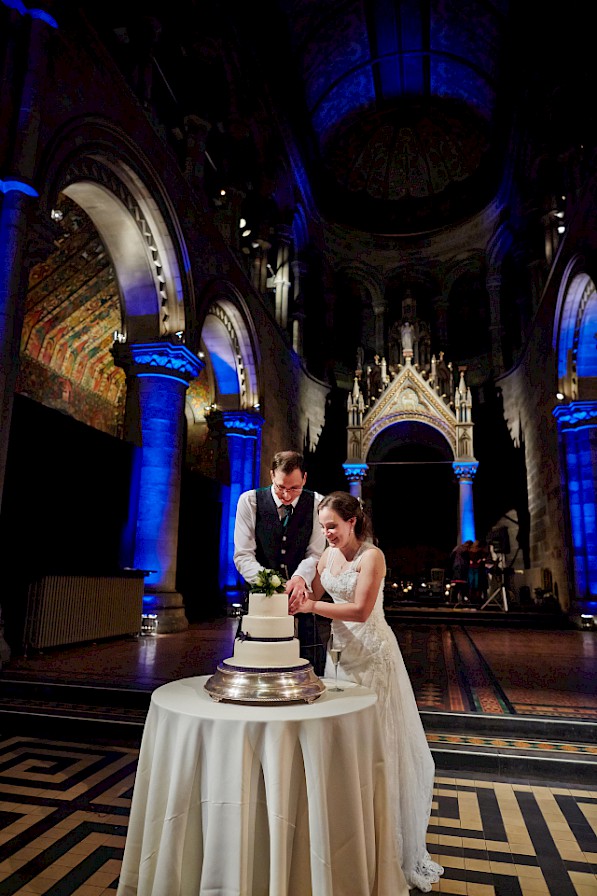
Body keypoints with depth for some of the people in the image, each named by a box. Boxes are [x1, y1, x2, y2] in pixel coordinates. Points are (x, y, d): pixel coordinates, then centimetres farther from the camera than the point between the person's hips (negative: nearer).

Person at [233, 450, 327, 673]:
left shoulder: (317, 503, 0)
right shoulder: (250, 500, -3)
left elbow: (315, 553, -4)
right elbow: (242, 555, -6)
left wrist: (300, 577, -24)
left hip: (301, 596, 1)